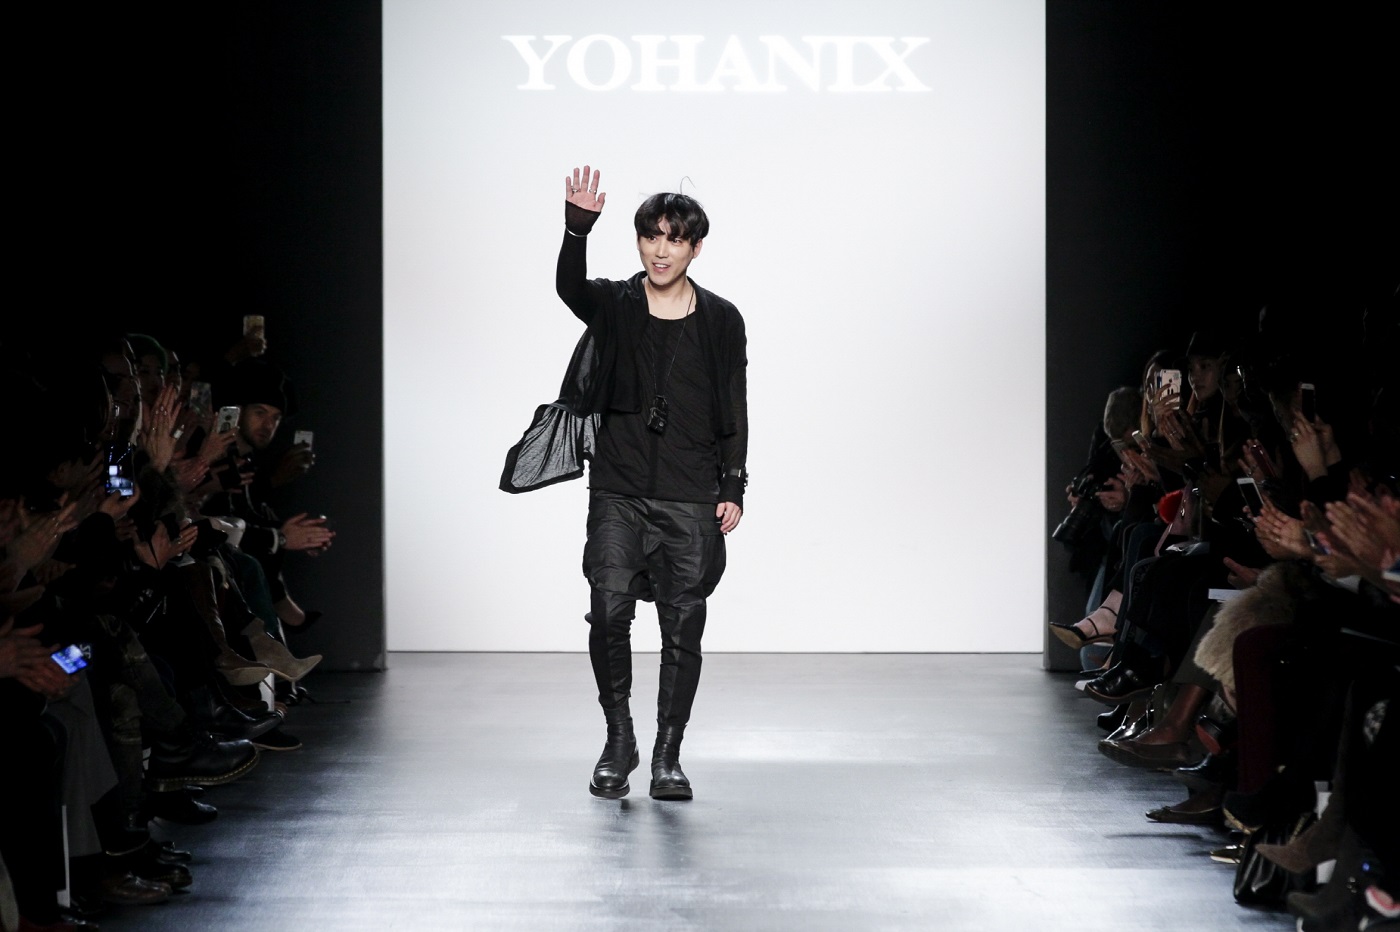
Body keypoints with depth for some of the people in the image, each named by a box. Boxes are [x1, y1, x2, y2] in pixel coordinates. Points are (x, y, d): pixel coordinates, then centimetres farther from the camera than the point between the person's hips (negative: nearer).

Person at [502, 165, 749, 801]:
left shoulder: (720, 321, 7)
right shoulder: (613, 305, 5)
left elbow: (733, 412, 8)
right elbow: (569, 286, -18)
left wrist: (732, 490, 1)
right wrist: (577, 228, -35)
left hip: (692, 499, 1)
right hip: (618, 492, 0)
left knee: (682, 627, 0)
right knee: (610, 610, -11)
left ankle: (666, 757, 10)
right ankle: (618, 741, 7)